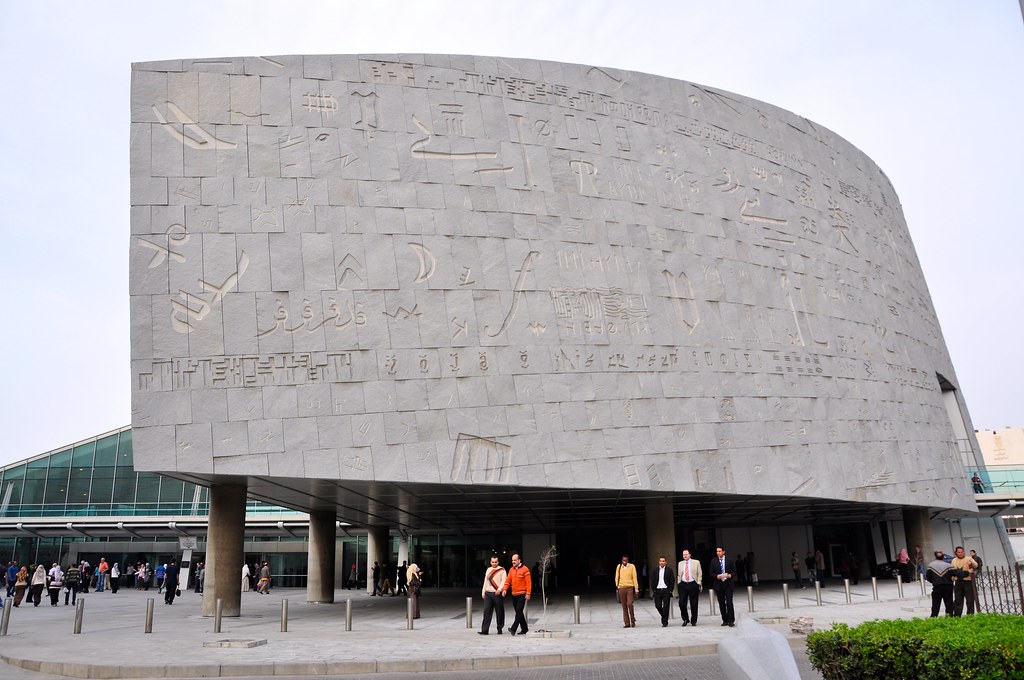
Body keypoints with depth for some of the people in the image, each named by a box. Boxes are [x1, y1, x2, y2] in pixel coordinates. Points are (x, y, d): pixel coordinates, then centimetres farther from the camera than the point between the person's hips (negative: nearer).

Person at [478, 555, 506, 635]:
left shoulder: (502, 570, 0)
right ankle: (484, 630, -3)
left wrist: (499, 589, -24)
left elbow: (503, 581, -10)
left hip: (498, 594, -4)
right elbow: (485, 581, 18)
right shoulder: (488, 570, 15)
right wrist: (483, 592, 11)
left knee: (499, 612, 3)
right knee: (487, 611, -2)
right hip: (488, 593, 4)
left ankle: (499, 629, 15)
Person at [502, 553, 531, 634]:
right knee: (518, 612, 12)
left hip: (522, 595, -7)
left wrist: (528, 594, -16)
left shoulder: (525, 569, -8)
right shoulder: (511, 570, 11)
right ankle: (524, 628, 22)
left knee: (519, 612, -12)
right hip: (514, 595, 7)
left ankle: (513, 629, -18)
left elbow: (528, 582, -10)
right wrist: (505, 589, -8)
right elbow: (508, 581, 9)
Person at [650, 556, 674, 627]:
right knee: (658, 606, -2)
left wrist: (670, 590, -6)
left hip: (666, 591, -2)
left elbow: (672, 581, 1)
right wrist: (653, 590, 1)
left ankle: (665, 623, 6)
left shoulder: (669, 570, 2)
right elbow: (652, 581, 10)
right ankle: (663, 616, 26)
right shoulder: (655, 571, 9)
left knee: (666, 607, -2)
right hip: (657, 591, 2)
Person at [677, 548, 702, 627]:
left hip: (693, 584, -2)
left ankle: (693, 621, 16)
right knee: (681, 603, -6)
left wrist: (699, 584, -4)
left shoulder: (696, 562, 3)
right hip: (683, 584, 2)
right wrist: (679, 583, 10)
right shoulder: (680, 563, 12)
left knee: (694, 604, 2)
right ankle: (685, 619, 12)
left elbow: (699, 574, 3)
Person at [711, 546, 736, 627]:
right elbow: (711, 573, 6)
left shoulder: (729, 560, 3)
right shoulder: (714, 561, 5)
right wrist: (717, 576, -13)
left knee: (729, 602, -9)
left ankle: (731, 620, -5)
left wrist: (730, 575, -13)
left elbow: (734, 571, 7)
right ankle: (725, 620, 12)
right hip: (718, 584, 2)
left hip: (728, 584, -2)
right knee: (721, 604, 5)